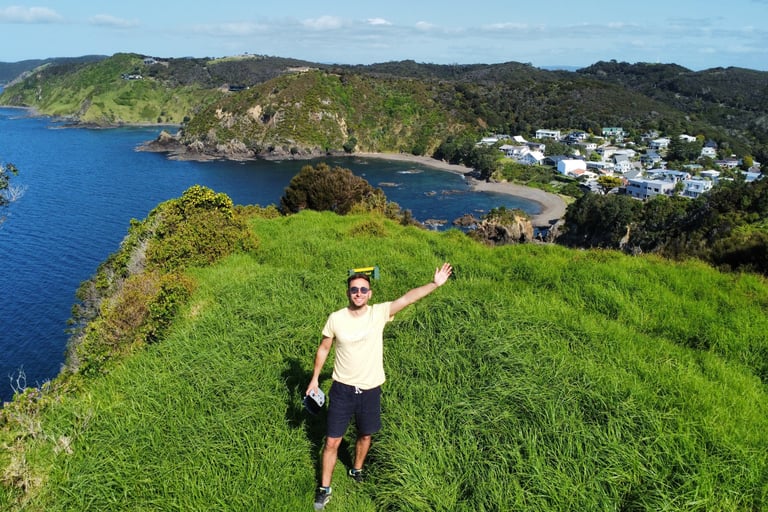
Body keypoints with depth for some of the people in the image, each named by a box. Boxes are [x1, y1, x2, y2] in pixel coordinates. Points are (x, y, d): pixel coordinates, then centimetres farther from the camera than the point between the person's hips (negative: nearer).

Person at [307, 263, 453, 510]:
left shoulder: (379, 313, -12)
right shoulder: (336, 318, -11)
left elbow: (407, 298, -25)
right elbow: (324, 348, 4)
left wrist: (434, 284, -37)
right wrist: (315, 378, 7)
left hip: (370, 390, 1)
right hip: (342, 389, -1)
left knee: (365, 435, 22)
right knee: (332, 442, 6)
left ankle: (356, 470, 50)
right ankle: (324, 489, 26)